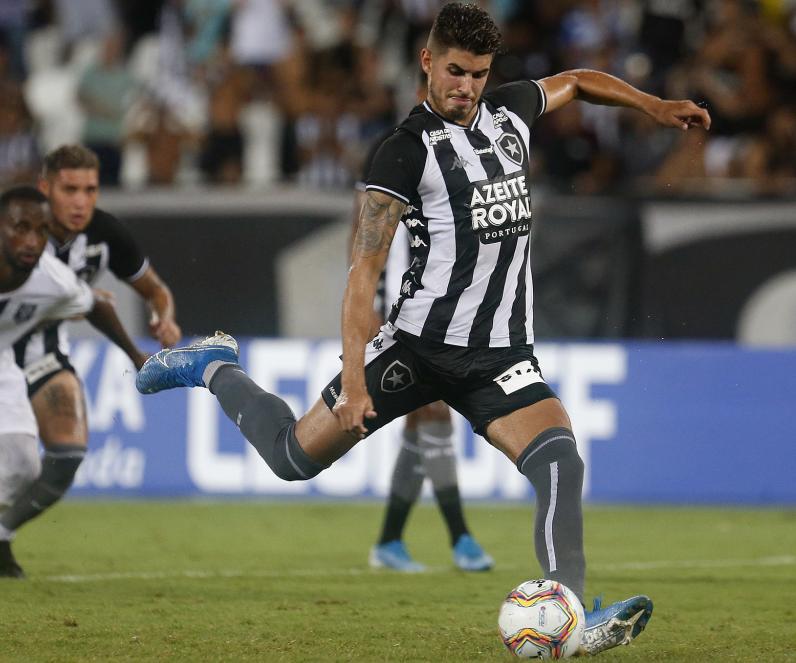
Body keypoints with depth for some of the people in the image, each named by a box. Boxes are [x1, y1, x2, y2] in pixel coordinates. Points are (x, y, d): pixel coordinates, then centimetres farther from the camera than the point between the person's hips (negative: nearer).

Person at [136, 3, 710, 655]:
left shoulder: (511, 111, 10)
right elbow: (363, 273, -13)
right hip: (422, 341, -4)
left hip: (501, 354, 4)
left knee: (560, 456, -21)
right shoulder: (407, 153, -9)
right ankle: (215, 368, 30)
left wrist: (653, 105, 24)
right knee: (295, 455, 2)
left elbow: (575, 81, 34)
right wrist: (354, 380, -21)